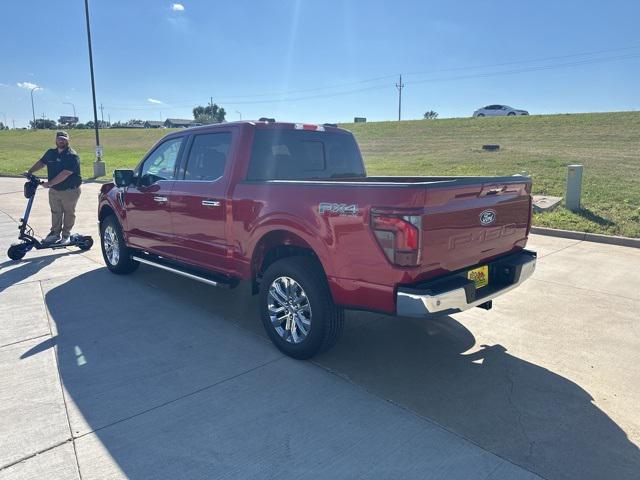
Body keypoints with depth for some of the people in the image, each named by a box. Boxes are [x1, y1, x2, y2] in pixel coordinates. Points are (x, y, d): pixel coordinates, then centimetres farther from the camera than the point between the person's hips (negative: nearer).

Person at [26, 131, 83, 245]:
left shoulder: (72, 156, -17)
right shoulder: (50, 153, 7)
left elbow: (65, 173, -25)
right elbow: (41, 162, 23)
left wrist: (50, 183, -26)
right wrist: (30, 171, 8)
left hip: (70, 190, -6)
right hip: (54, 190, 6)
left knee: (68, 213, 5)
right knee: (55, 212, 13)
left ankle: (66, 235, 16)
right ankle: (55, 233, 24)